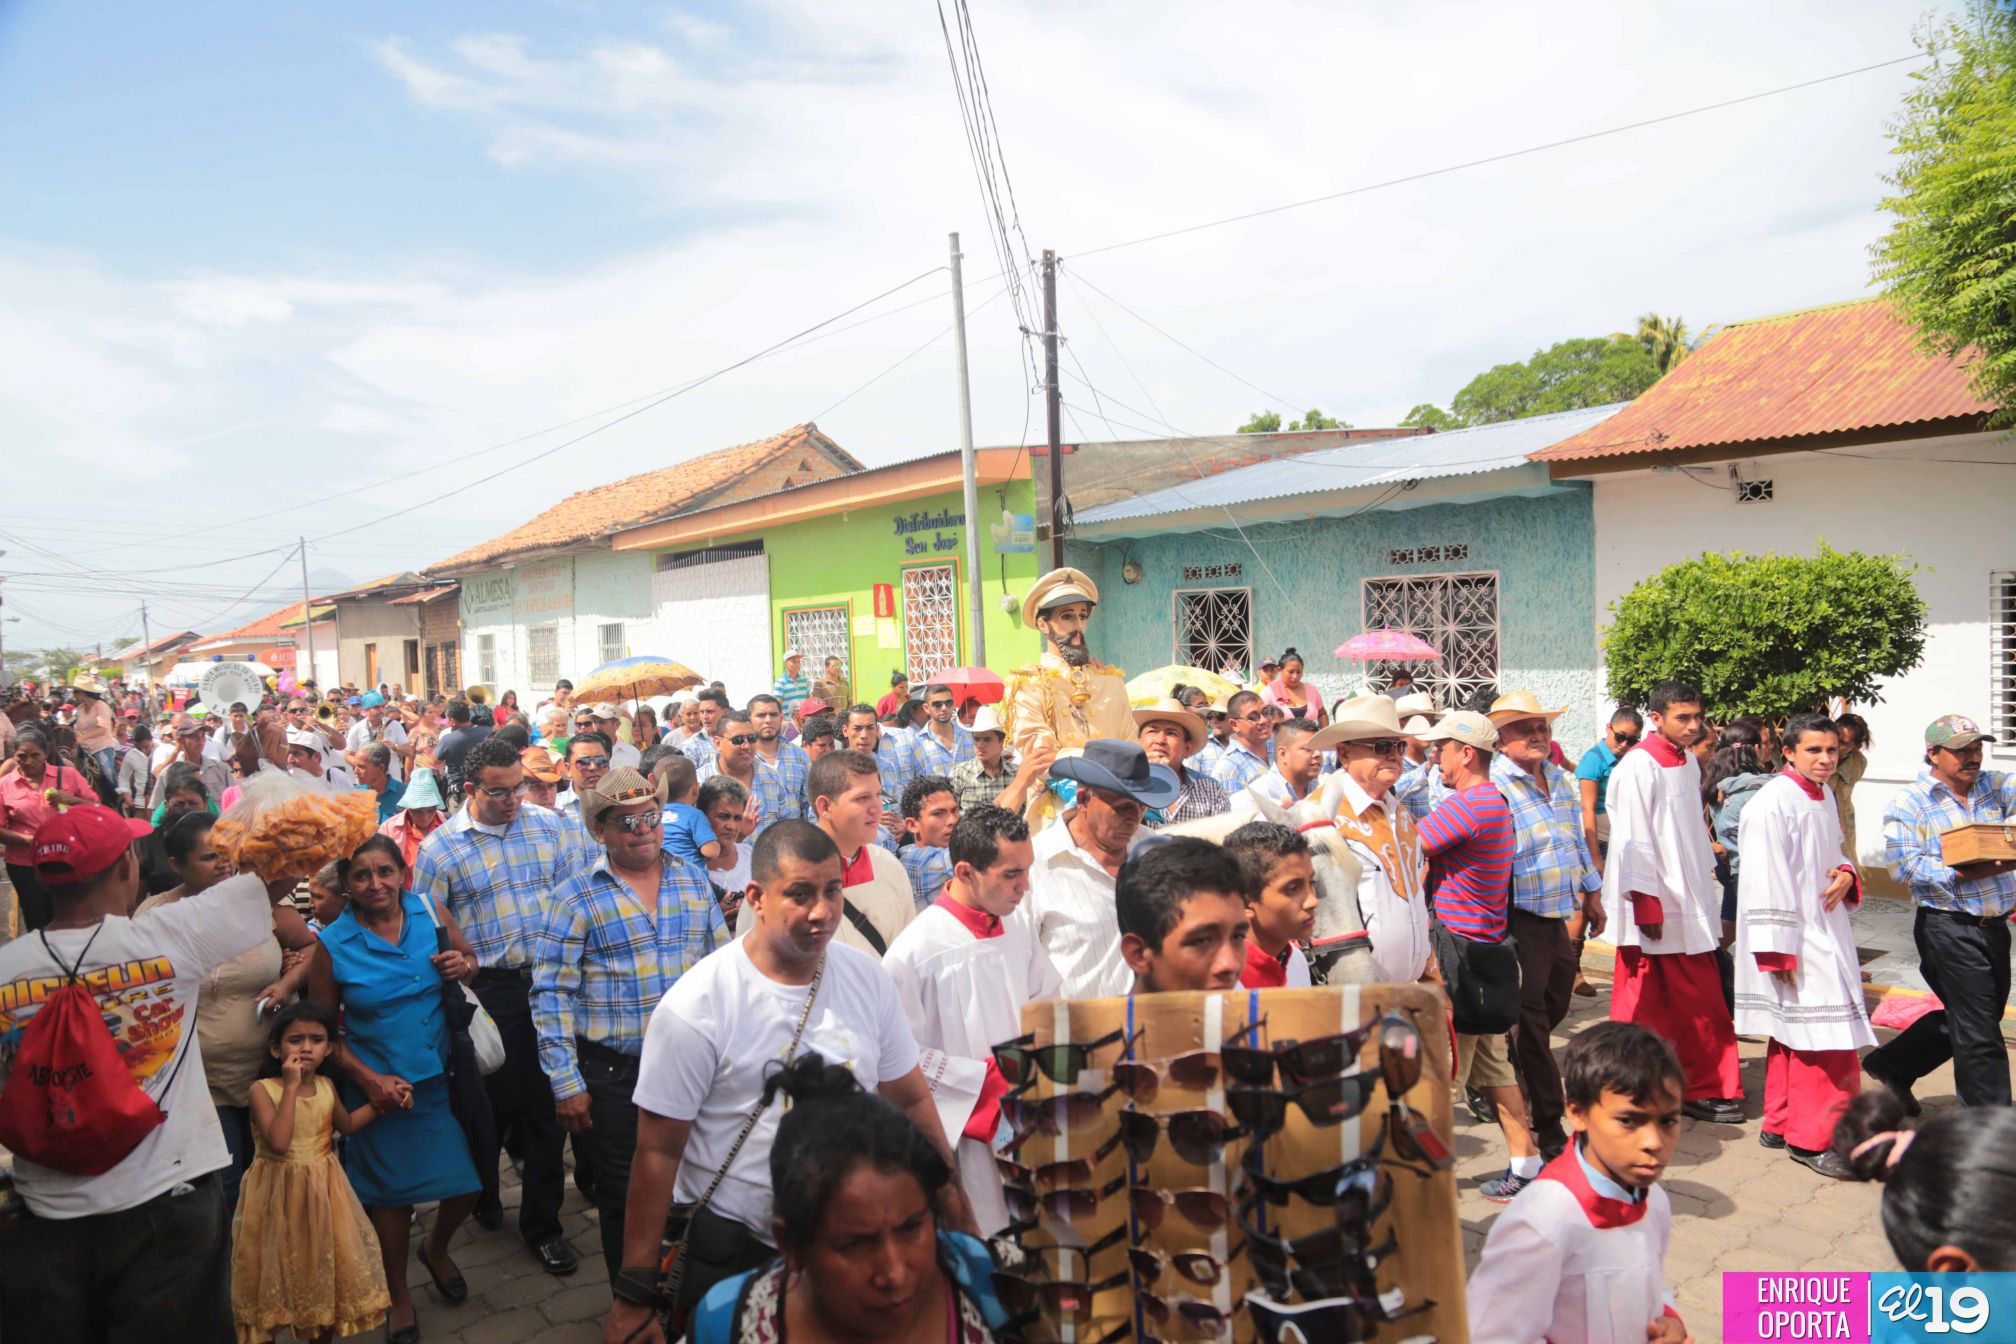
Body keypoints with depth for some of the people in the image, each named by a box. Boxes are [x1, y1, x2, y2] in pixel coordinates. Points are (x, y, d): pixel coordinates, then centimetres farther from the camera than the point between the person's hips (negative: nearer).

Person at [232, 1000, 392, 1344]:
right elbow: (278, 1143, -29)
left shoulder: (326, 1086, -1)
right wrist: (291, 1087, -29)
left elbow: (346, 1125, 17)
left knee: (327, 1270, 14)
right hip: (279, 1194, -5)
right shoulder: (262, 1090, -16)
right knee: (275, 1272, 8)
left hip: (323, 1193, 5)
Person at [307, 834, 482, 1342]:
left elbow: (470, 959, 9)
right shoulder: (333, 944, -11)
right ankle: (398, 1293, 39)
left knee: (467, 1184, 7)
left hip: (444, 1076, 2)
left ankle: (436, 1248, 42)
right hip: (381, 1086, -2)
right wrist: (368, 1079, -13)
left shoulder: (432, 912, -7)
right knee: (392, 1191, 15)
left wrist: (463, 967, -14)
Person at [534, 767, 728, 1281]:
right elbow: (551, 995, -8)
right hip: (614, 1076, -3)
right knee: (624, 1200, 11)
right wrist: (566, 1084, -11)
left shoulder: (692, 879, 5)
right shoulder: (576, 898, -7)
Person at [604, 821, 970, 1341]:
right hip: (730, 1254, -4)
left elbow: (911, 1102, 5)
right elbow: (658, 1151, -13)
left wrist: (957, 1211, 4)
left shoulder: (868, 979, -4)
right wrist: (634, 1297, -10)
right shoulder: (696, 1006, -17)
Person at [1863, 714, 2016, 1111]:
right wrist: (1967, 873, -23)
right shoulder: (1909, 802, -7)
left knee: (1963, 1019, 18)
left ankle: (1891, 1066, 36)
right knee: (1979, 1033, 0)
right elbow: (1904, 865, -15)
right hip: (1949, 927, -7)